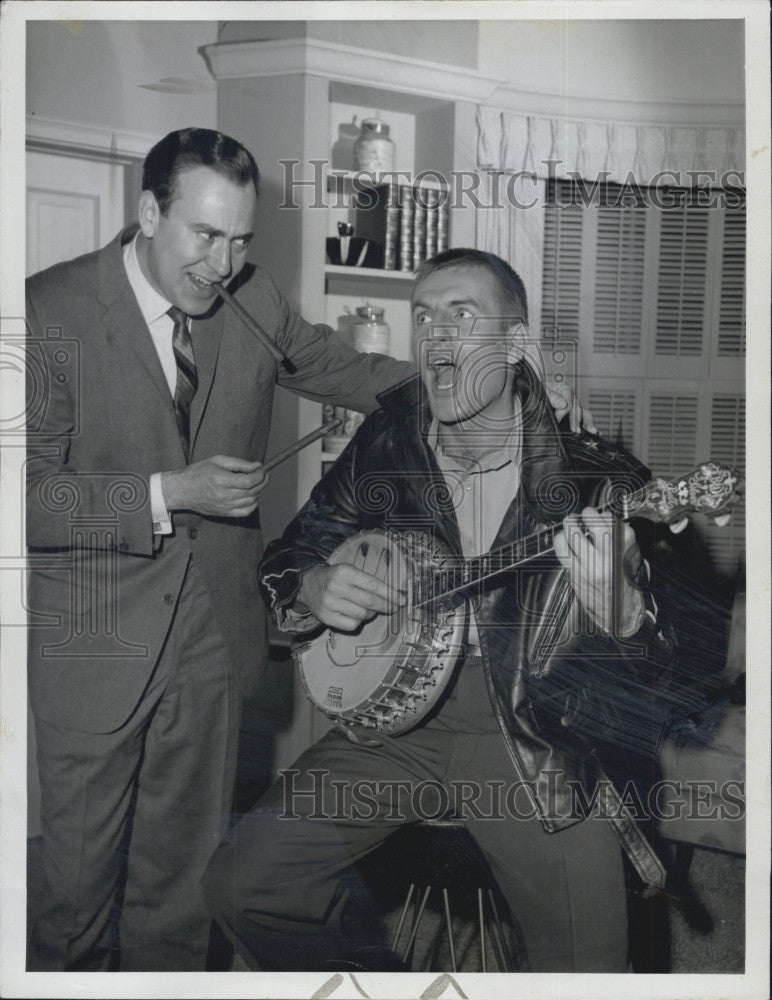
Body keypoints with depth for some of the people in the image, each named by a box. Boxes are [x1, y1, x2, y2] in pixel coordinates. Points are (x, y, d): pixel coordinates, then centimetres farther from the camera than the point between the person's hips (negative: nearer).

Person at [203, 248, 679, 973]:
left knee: (586, 966, -8)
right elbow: (286, 557, 12)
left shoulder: (594, 473, -11)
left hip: (538, 734, -2)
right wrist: (310, 586, -12)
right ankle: (376, 972, 20)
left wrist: (617, 609, -34)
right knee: (242, 884, -8)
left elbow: (651, 668, -11)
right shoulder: (385, 444, 0)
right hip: (394, 709, 3)